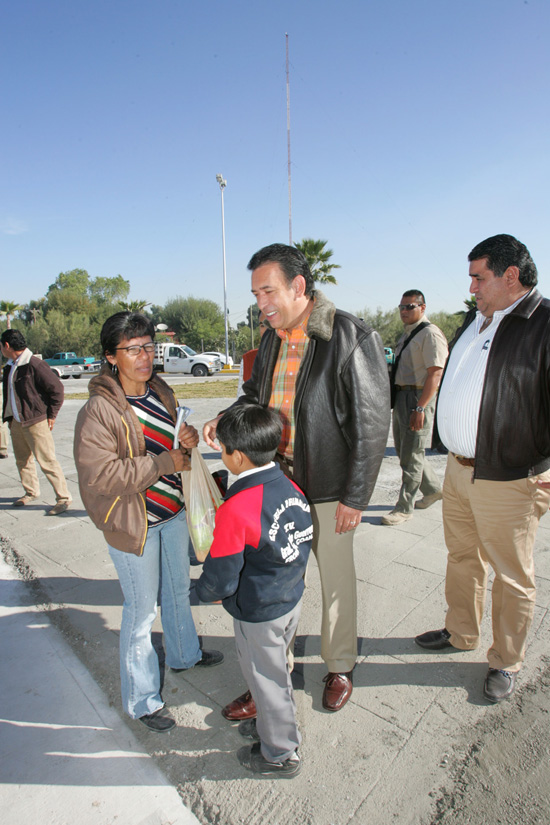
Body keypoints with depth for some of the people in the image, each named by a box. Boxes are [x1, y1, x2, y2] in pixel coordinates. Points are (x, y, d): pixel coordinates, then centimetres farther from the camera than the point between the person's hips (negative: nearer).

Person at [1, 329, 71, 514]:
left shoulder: (34, 365, -16)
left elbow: (57, 388, -15)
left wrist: (51, 415, -11)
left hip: (36, 422, -8)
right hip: (16, 423, 9)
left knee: (47, 461, -6)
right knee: (22, 460, 17)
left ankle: (63, 497, 2)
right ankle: (31, 492, 35)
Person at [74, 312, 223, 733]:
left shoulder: (162, 393, 1)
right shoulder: (99, 410, -21)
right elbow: (99, 474, -27)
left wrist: (188, 439, -8)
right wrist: (165, 462, -25)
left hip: (174, 510, 7)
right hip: (132, 522, -7)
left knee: (178, 590, 25)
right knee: (142, 609, 7)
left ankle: (184, 653, 52)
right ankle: (142, 700, 30)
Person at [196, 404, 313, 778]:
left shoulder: (235, 510, -31)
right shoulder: (292, 487, -9)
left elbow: (220, 582, -25)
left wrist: (203, 591, -4)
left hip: (258, 615, -7)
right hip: (293, 600, 7)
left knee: (266, 679, 17)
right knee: (277, 669, 29)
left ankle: (281, 754, 41)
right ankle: (276, 724, 53)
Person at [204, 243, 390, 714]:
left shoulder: (352, 338, -15)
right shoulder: (273, 338, 6)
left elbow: (371, 423, -15)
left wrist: (356, 497, -13)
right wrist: (227, 419, -2)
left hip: (329, 488, -5)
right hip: (276, 482, 6)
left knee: (336, 581, 15)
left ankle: (340, 668, 42)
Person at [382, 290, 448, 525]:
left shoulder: (430, 334, -13)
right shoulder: (407, 334, 17)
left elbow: (435, 374, -20)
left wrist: (420, 408, -24)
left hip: (418, 398, -10)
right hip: (401, 397, 10)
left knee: (411, 455, -1)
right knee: (403, 450, 17)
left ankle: (404, 508, 11)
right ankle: (433, 489, 36)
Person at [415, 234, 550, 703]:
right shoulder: (476, 321, 11)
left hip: (508, 480, -7)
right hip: (459, 469, 8)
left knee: (512, 577, 11)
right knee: (462, 558, 22)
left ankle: (506, 662, 32)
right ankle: (461, 634, 43)